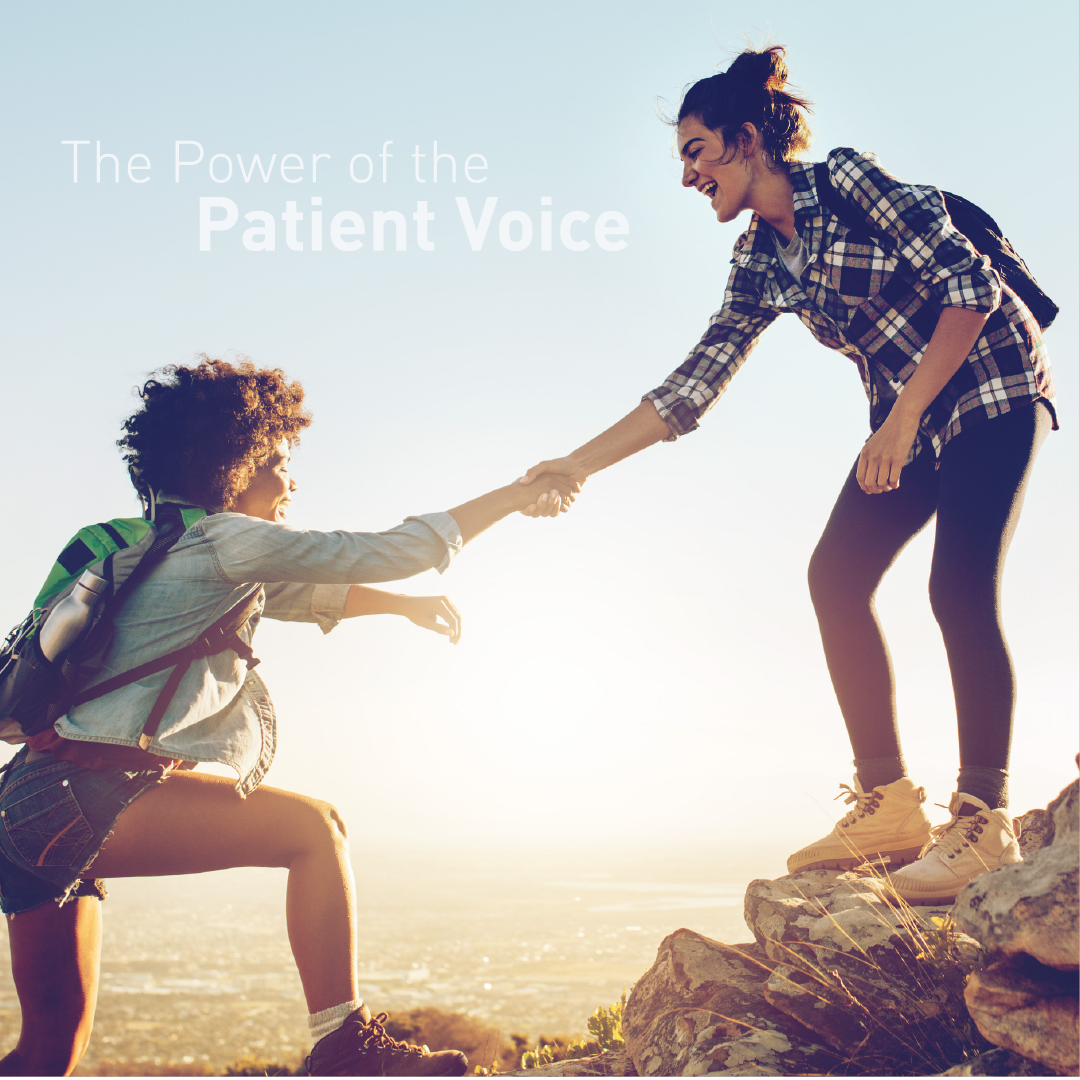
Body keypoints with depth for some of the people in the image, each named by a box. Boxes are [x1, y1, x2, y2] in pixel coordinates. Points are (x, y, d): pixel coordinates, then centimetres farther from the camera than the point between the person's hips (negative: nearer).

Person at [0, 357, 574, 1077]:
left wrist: (404, 605, 32)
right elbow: (379, 554, -8)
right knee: (315, 828, -11)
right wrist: (512, 498, 0)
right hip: (86, 795, -10)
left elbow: (302, 594, 35)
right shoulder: (224, 540, -8)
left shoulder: (180, 551, 21)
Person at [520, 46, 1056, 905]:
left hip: (988, 386, -7)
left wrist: (903, 420, -22)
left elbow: (971, 284, -19)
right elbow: (692, 388, 2)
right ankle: (890, 805, 0)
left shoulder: (849, 181, -15)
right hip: (907, 417, 7)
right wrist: (580, 464, -4)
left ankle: (985, 822, -13)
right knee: (837, 575, -5)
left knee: (960, 589, -20)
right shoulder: (759, 265, 5)